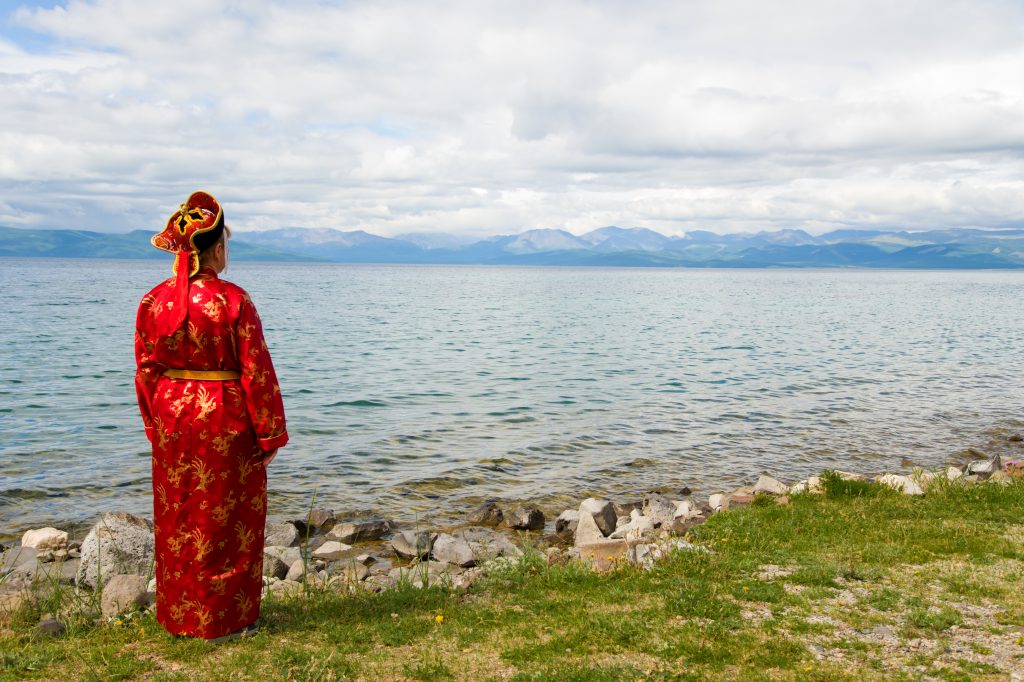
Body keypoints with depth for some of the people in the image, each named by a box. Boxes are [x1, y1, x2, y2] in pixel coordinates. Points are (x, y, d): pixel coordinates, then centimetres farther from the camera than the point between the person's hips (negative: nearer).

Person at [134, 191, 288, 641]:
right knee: (224, 517, 8)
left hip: (172, 420, 5)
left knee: (176, 516, 17)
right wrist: (270, 434, -5)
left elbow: (145, 371, 5)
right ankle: (225, 620, 18)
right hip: (225, 422, -5)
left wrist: (155, 425, 16)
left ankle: (177, 614, 30)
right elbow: (256, 371, -13)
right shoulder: (233, 300, -15)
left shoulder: (153, 301, -1)